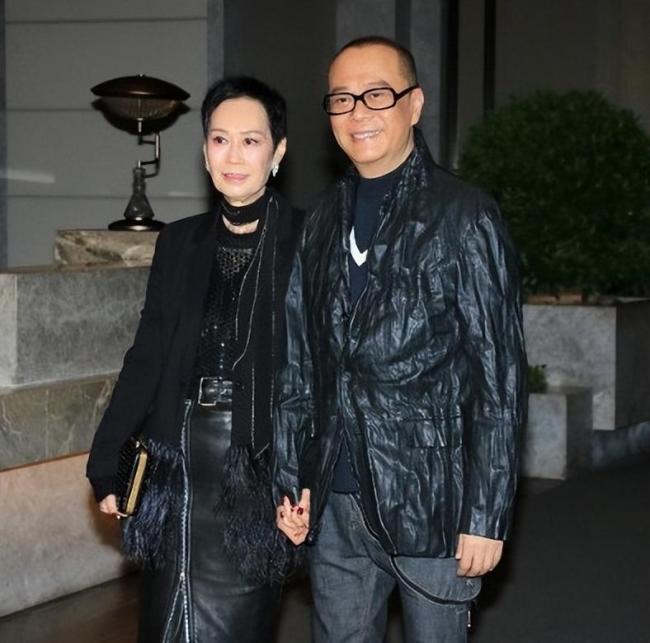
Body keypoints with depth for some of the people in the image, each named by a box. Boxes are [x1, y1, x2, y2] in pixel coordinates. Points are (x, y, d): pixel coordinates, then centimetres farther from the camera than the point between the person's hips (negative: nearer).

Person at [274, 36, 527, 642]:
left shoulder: (464, 216, -7)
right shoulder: (323, 222, 9)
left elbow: (499, 377, -9)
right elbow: (297, 365, 13)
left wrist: (485, 515, -11)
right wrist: (289, 482, 9)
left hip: (432, 503, -5)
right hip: (336, 505, 5)